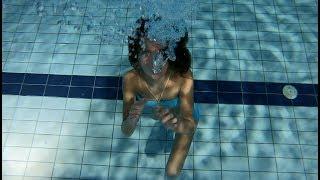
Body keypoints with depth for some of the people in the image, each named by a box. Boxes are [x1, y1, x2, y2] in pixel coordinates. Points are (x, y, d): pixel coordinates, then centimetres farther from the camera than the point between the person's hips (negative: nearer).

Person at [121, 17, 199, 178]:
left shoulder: (183, 78, -41)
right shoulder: (130, 79, -35)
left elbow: (190, 125, -37)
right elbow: (126, 132, -31)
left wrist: (177, 125, -60)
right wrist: (131, 119, -54)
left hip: (183, 117, -1)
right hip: (159, 108, 2)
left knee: (172, 172, 8)